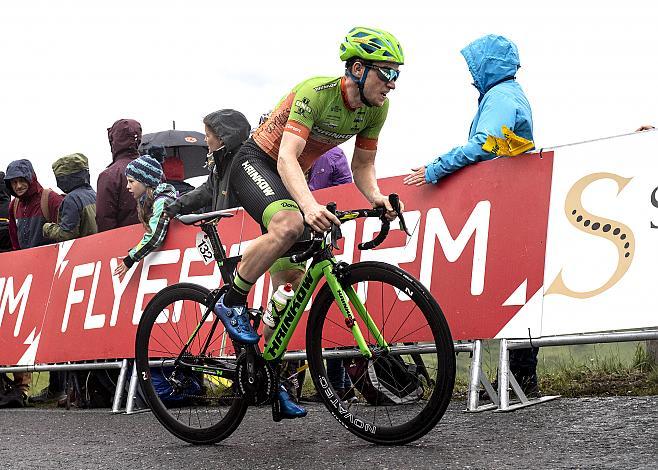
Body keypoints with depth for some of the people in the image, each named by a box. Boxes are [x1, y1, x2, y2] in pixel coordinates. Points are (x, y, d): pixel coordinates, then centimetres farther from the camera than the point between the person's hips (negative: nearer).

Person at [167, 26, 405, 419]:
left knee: (291, 279, 2)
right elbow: (287, 157, -37)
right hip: (258, 162, -7)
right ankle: (232, 301, -16)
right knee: (289, 226, -38)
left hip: (295, 176, 7)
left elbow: (362, 165, 1)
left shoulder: (376, 108, -8)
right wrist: (309, 205, -54)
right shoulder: (315, 92, -28)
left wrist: (376, 198, -21)